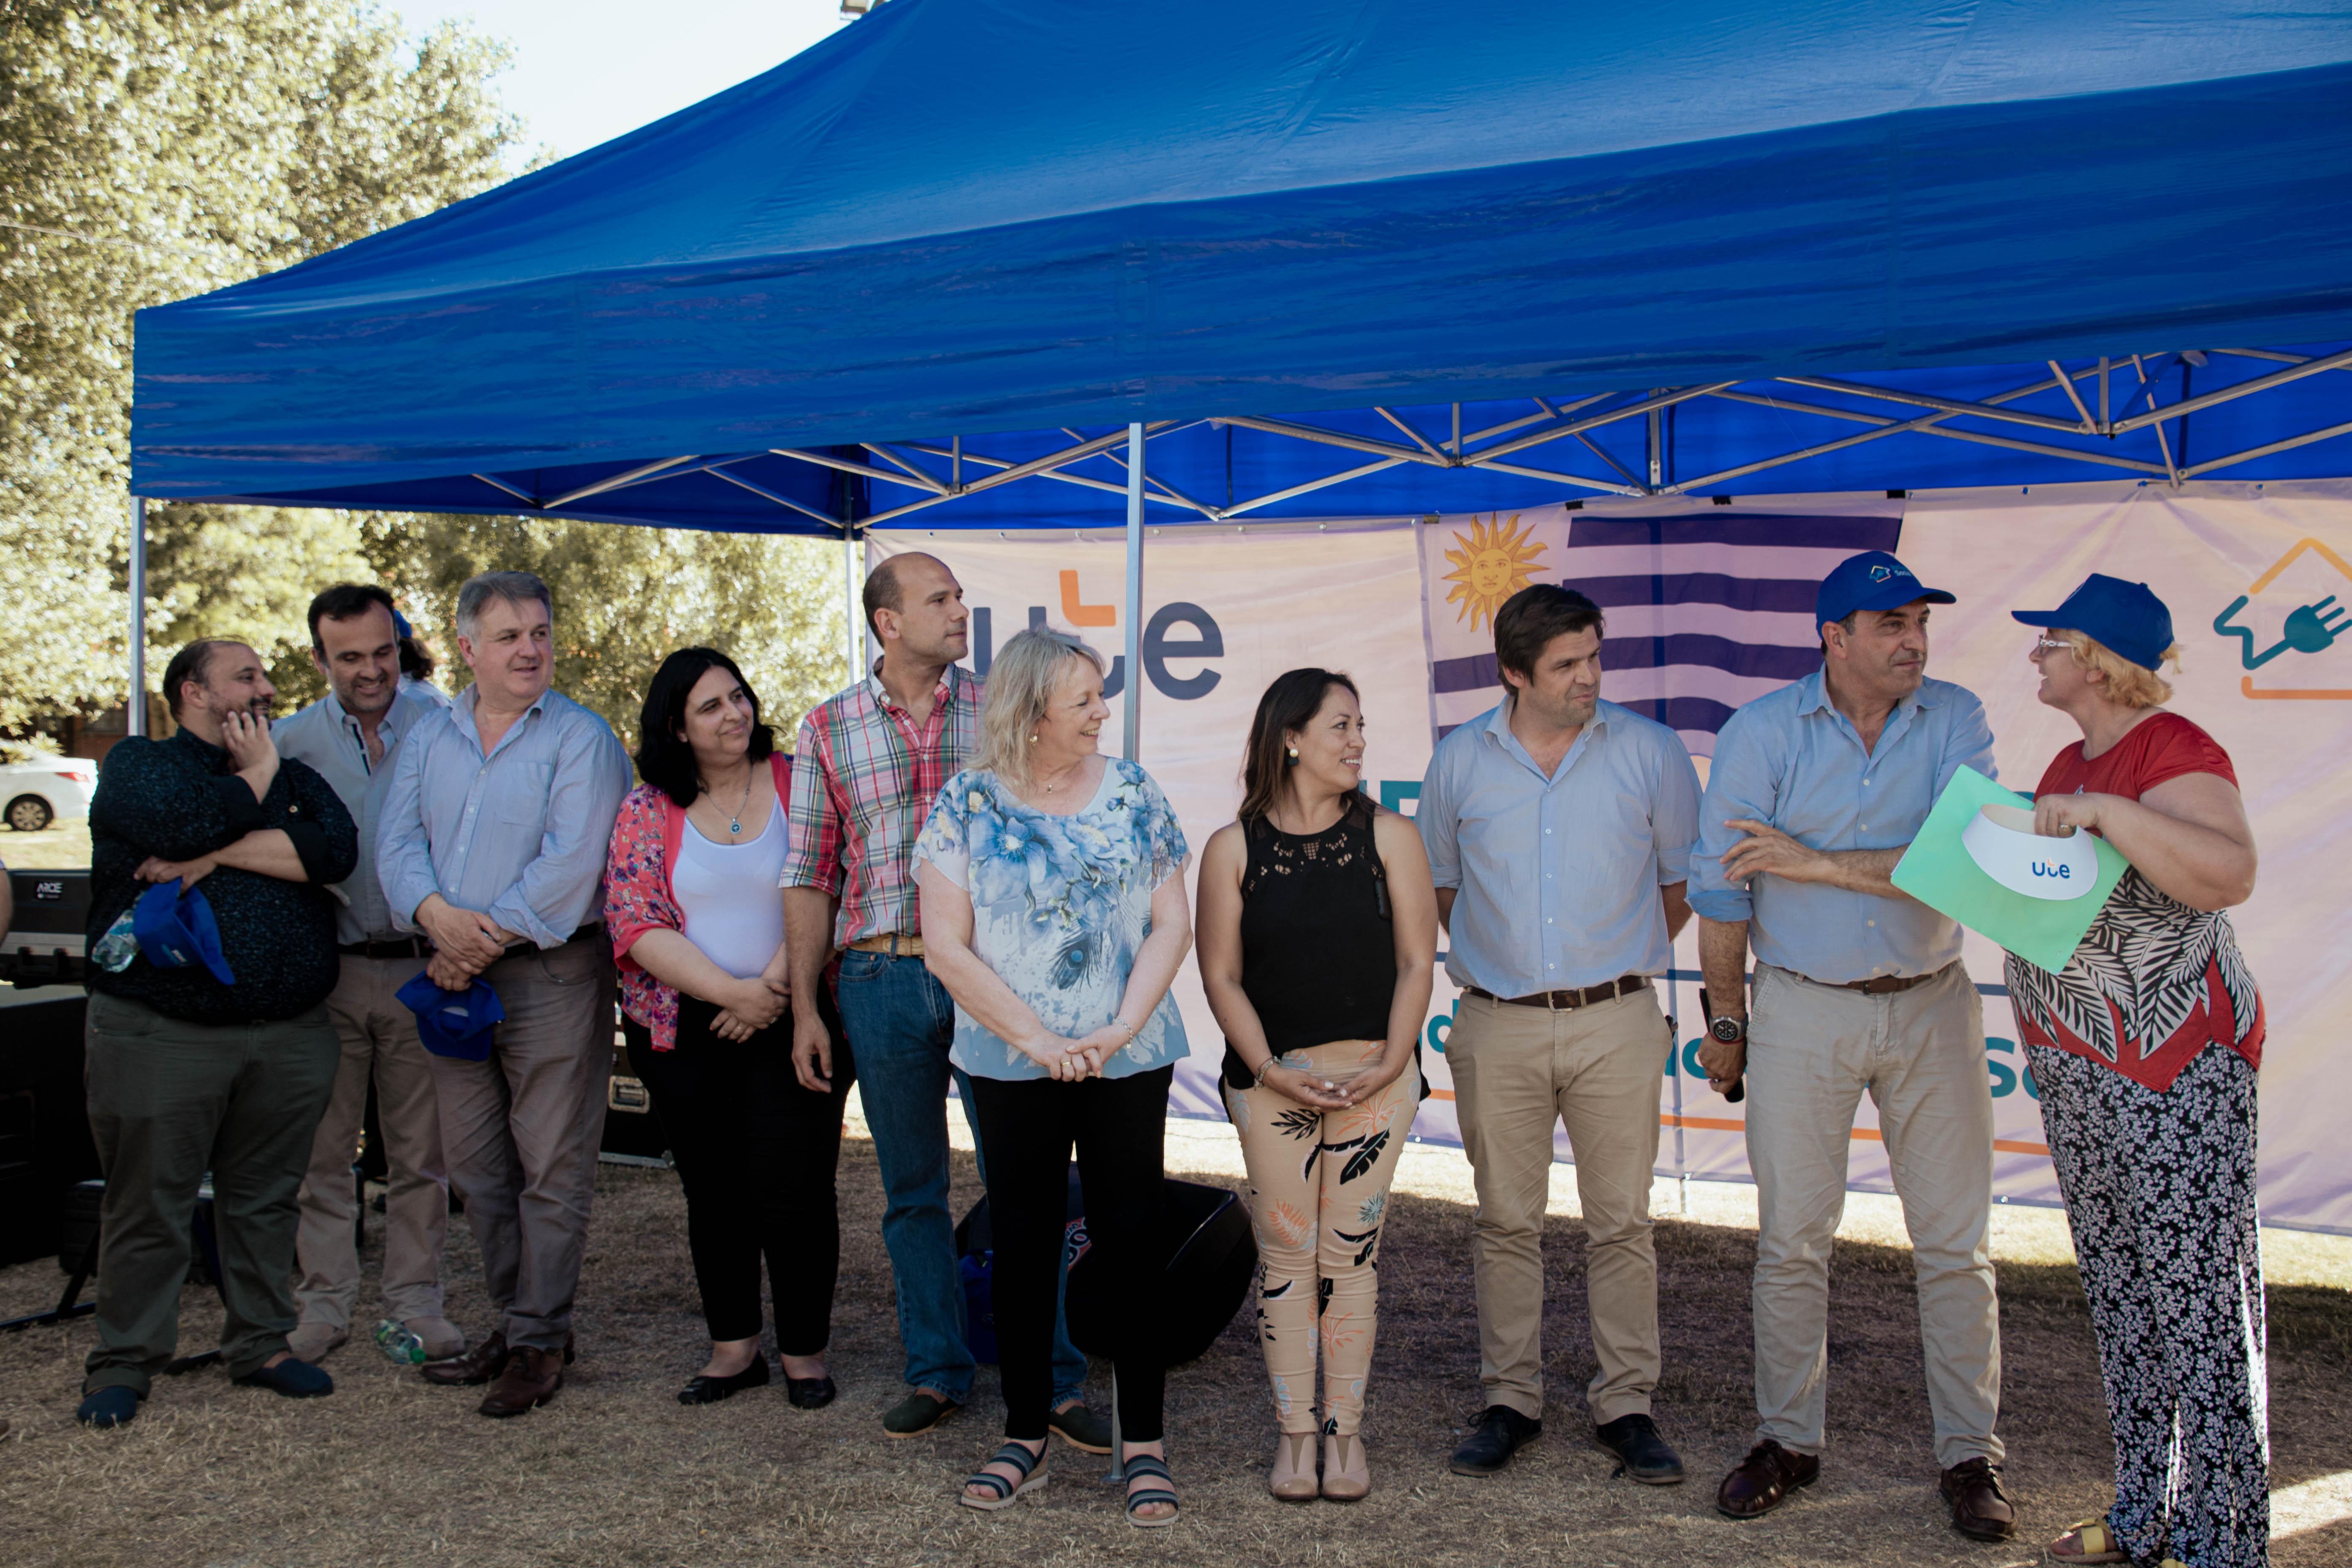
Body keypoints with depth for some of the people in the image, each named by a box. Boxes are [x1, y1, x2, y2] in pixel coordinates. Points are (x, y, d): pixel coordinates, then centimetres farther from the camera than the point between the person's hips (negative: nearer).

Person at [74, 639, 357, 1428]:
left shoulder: (294, 776, 14)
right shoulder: (138, 764, 3)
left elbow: (336, 849, -7)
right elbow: (186, 821, -20)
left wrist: (218, 854, -13)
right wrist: (253, 777, -3)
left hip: (290, 1036, 4)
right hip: (159, 1033, -4)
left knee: (265, 1199, 12)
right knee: (148, 1207, 3)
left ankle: (262, 1344, 24)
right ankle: (123, 1363, 16)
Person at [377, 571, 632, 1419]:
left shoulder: (581, 738, -4)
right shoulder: (428, 739, 13)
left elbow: (571, 862, -14)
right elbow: (398, 840, 3)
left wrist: (486, 938, -14)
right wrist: (438, 915, -16)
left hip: (552, 973, -5)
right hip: (455, 974, 6)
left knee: (551, 1167, -1)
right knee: (477, 1164, 12)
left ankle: (540, 1339, 8)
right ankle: (514, 1317, 25)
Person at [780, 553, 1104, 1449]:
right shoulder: (829, 731, 6)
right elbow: (810, 877, 7)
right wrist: (805, 1007, 2)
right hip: (882, 979, 1)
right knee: (912, 1191, 9)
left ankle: (1053, 1381, 11)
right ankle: (937, 1374, 22)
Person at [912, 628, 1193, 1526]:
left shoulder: (1132, 794, 2)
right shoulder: (967, 804, -3)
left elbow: (1171, 926, 0)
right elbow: (946, 947, -7)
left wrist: (1121, 1029, -13)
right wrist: (1038, 1040, -12)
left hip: (1128, 1060, 1)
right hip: (1010, 1065, 0)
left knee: (1130, 1240, 3)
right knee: (1022, 1246, 8)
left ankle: (1143, 1442, 15)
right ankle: (1026, 1438, 22)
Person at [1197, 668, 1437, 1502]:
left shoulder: (1389, 837, 3)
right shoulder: (1233, 849, 1)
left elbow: (1416, 963, 2)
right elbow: (1221, 975, 1)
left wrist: (1388, 1065, -8)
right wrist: (1271, 1070, -9)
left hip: (1373, 1075, 0)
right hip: (1271, 1079, 0)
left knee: (1349, 1253, 4)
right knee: (1286, 1253, 4)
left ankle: (1345, 1431, 16)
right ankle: (1294, 1432, 15)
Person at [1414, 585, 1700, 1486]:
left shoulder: (1649, 752, 0)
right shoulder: (1461, 761, 4)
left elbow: (1682, 880, 11)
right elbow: (1440, 886, 17)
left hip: (1615, 1023, -1)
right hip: (1498, 1028, 1)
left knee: (1622, 1221, 3)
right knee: (1505, 1223, 8)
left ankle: (1627, 1405, 15)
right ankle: (1511, 1402, 19)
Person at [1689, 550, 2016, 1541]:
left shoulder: (1956, 722, -3)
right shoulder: (1759, 733, -6)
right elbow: (1722, 891, -1)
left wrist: (1814, 863, -19)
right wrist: (1726, 1023, 4)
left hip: (1931, 1005, 1)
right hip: (1802, 1010, -1)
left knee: (1954, 1243, 6)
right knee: (1790, 1242, 6)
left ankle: (1971, 1454, 19)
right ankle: (1788, 1441, 20)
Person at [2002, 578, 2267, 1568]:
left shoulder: (2171, 751, -14)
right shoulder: (2075, 758, 15)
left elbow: (2228, 874, -31)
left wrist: (2105, 812, -34)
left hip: (2172, 1070, -9)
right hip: (2077, 1070, 9)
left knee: (2198, 1303, -2)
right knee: (2120, 1298, 15)